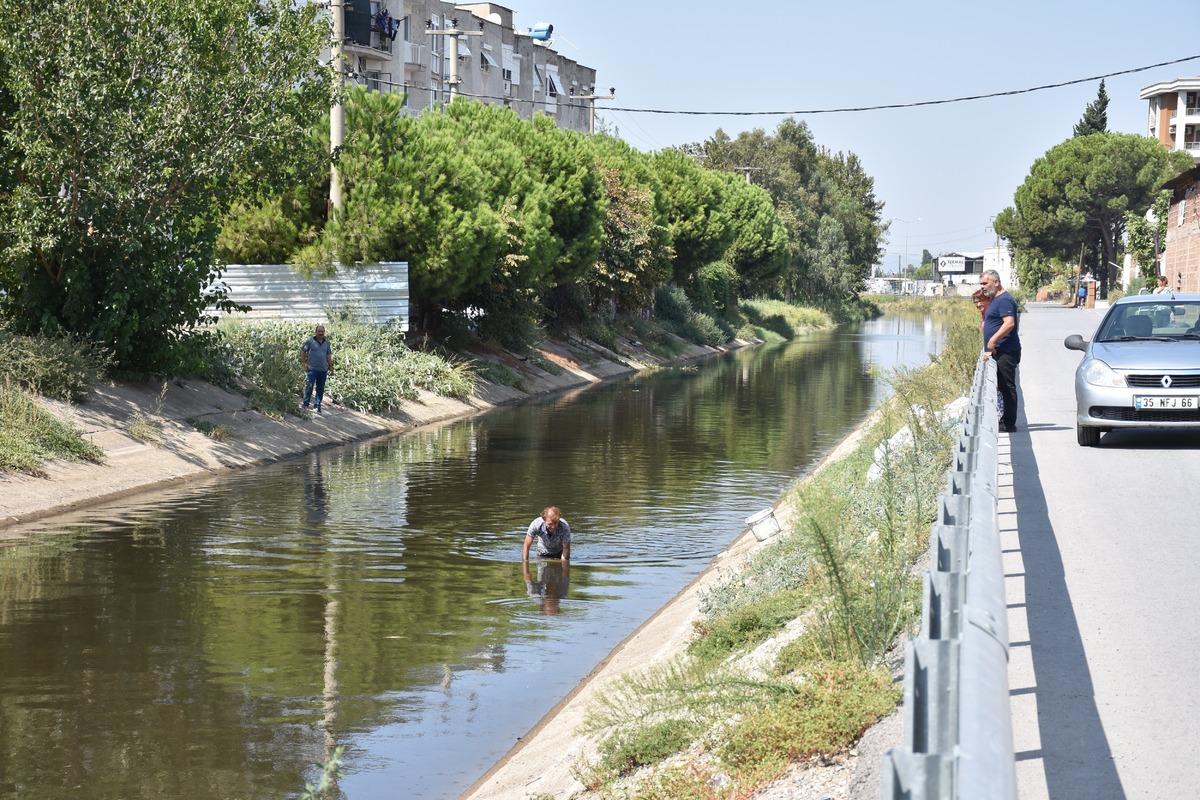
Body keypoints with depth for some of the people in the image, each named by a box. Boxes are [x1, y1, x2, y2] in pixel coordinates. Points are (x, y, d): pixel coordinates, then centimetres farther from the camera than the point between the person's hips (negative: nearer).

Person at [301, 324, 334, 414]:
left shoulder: (327, 343, 11)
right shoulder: (310, 341, -2)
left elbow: (329, 355, 20)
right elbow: (302, 350, 4)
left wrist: (330, 366, 17)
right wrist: (305, 362, -1)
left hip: (323, 369, 4)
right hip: (312, 368, -4)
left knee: (320, 389, 7)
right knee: (309, 386, -12)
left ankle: (318, 406, 16)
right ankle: (305, 404, 0)